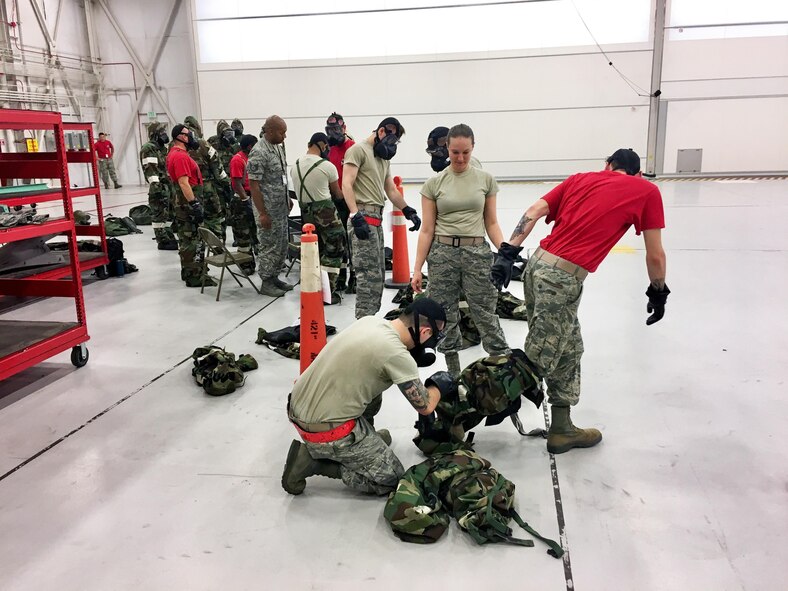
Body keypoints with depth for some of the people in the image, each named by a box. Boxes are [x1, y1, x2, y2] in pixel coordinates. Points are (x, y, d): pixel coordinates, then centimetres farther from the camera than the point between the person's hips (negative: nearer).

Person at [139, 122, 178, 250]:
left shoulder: (161, 148, 19)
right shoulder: (149, 149, -11)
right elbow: (150, 170, -19)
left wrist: (172, 185, 25)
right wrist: (156, 187, -25)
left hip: (167, 186, 10)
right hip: (158, 187, -10)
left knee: (168, 213, 14)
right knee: (159, 215, -5)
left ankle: (169, 237, 22)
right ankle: (162, 241, -1)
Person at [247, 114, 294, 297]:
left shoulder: (278, 147, 9)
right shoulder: (259, 152, -18)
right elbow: (253, 185, -19)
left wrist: (288, 198, 17)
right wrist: (262, 213, -21)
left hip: (281, 207, 9)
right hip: (268, 208, -9)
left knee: (282, 244, 14)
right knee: (269, 246, 1)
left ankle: (274, 277, 26)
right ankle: (266, 283, 12)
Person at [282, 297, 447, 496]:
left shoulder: (370, 321, 1)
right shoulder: (397, 355, -21)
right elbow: (425, 406, -6)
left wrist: (413, 360, 15)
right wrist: (440, 385, 14)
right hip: (326, 431, -8)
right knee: (392, 480, 4)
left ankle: (367, 438, 29)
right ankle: (314, 461, 0)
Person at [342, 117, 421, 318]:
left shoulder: (383, 158, 23)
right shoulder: (358, 150, -5)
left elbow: (391, 190, 30)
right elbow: (346, 184, -15)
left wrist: (409, 211, 23)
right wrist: (356, 216, -25)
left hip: (376, 219, 9)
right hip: (363, 218, -9)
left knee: (378, 273, 11)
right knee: (370, 274, -12)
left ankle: (368, 319, 18)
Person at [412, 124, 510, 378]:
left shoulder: (486, 179, 4)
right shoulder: (434, 183, 1)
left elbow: (491, 223, 7)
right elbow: (427, 230, 2)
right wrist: (417, 269, -3)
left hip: (477, 252, 0)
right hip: (442, 253, 1)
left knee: (486, 316, 0)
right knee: (445, 318, 6)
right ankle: (454, 377, 22)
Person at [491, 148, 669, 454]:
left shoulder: (580, 178, 19)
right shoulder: (648, 191, 8)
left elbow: (534, 211, 5)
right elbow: (655, 256, 8)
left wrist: (508, 252, 1)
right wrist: (658, 292, 23)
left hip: (538, 264, 7)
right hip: (562, 278, -7)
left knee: (569, 351, 19)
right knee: (540, 358, 4)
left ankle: (562, 429, 29)